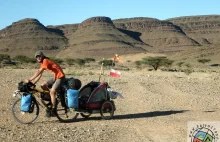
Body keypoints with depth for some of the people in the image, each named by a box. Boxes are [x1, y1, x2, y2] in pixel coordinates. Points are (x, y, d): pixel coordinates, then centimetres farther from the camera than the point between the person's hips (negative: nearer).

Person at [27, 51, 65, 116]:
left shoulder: (45, 61, -17)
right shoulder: (43, 63, 11)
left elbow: (39, 72, -25)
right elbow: (39, 75, 10)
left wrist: (30, 79, -26)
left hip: (60, 77, -10)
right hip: (55, 77, 10)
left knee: (52, 92, -19)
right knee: (43, 85, 2)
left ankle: (53, 111, -11)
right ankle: (50, 100, 11)